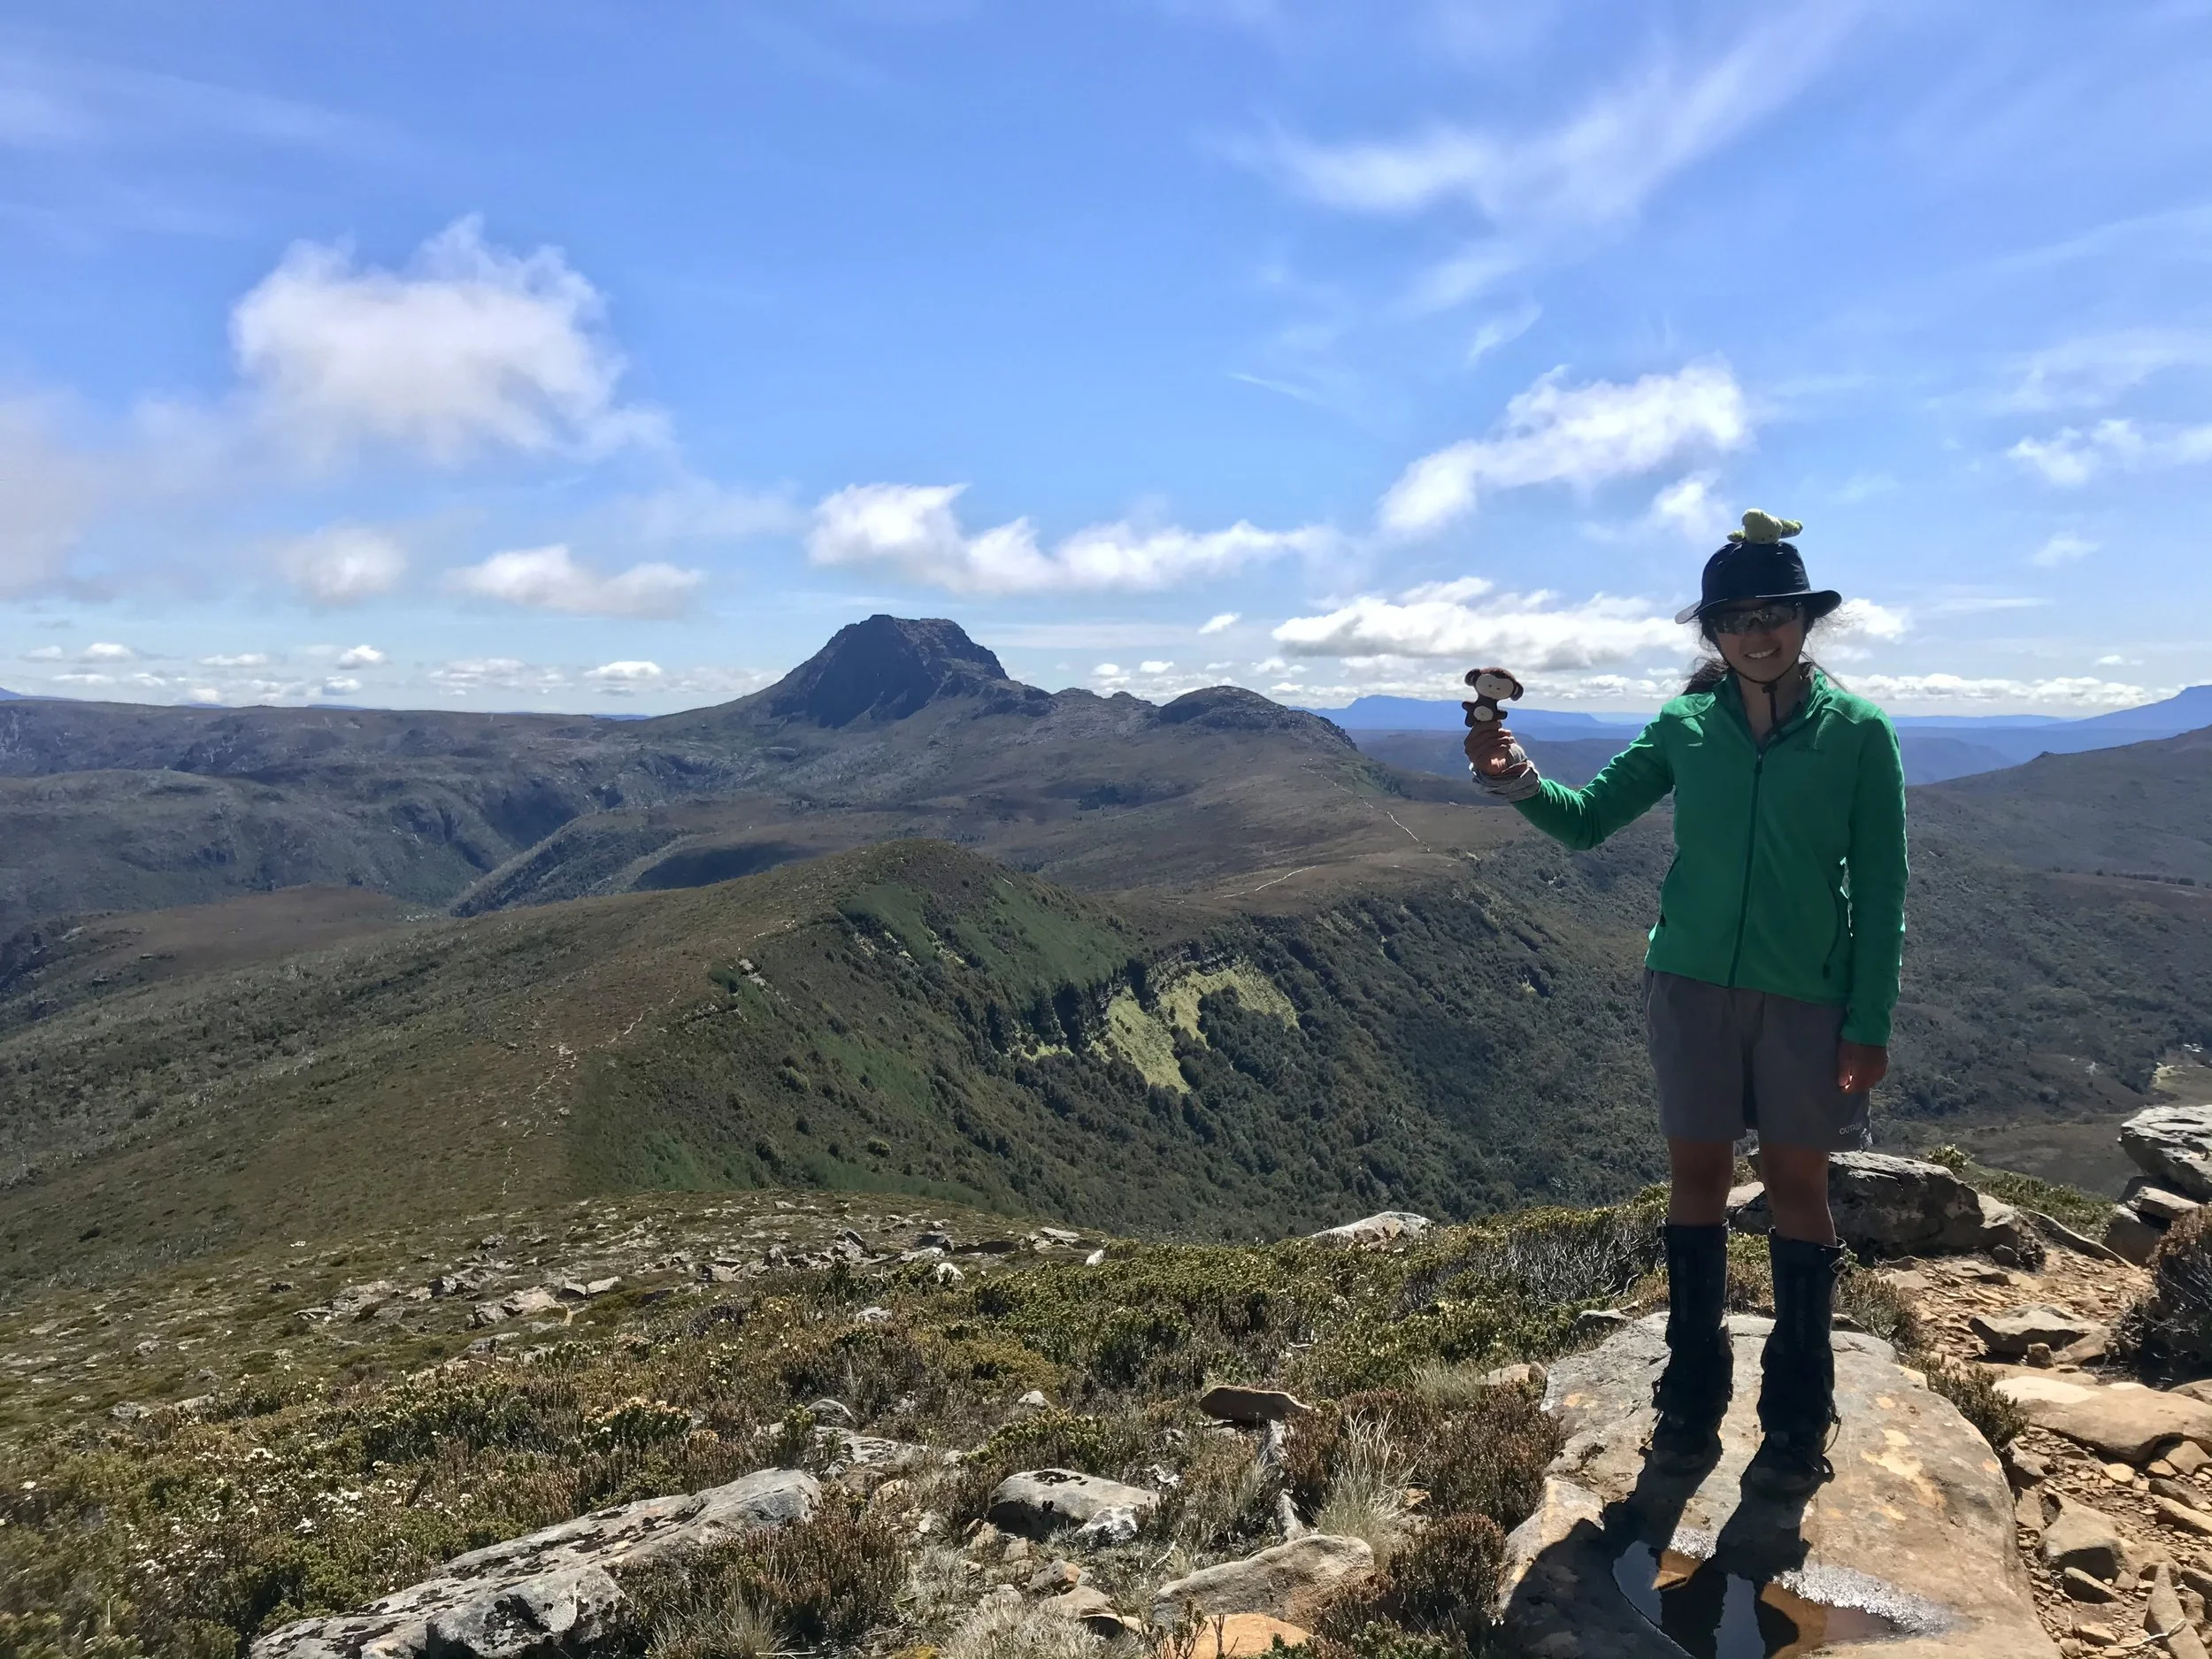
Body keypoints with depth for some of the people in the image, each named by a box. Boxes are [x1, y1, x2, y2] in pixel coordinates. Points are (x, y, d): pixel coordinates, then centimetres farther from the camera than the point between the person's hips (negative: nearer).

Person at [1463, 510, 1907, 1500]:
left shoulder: (1856, 733, -5)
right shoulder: (1686, 727, 2)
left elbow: (1880, 888, -3)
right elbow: (1589, 819, 3)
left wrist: (1870, 1022, -7)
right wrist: (1519, 783, -18)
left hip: (1808, 997, -2)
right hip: (1693, 983, 2)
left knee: (1795, 1185, 7)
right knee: (1696, 1176, 8)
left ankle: (1797, 1418, 21)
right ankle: (1692, 1398, 22)